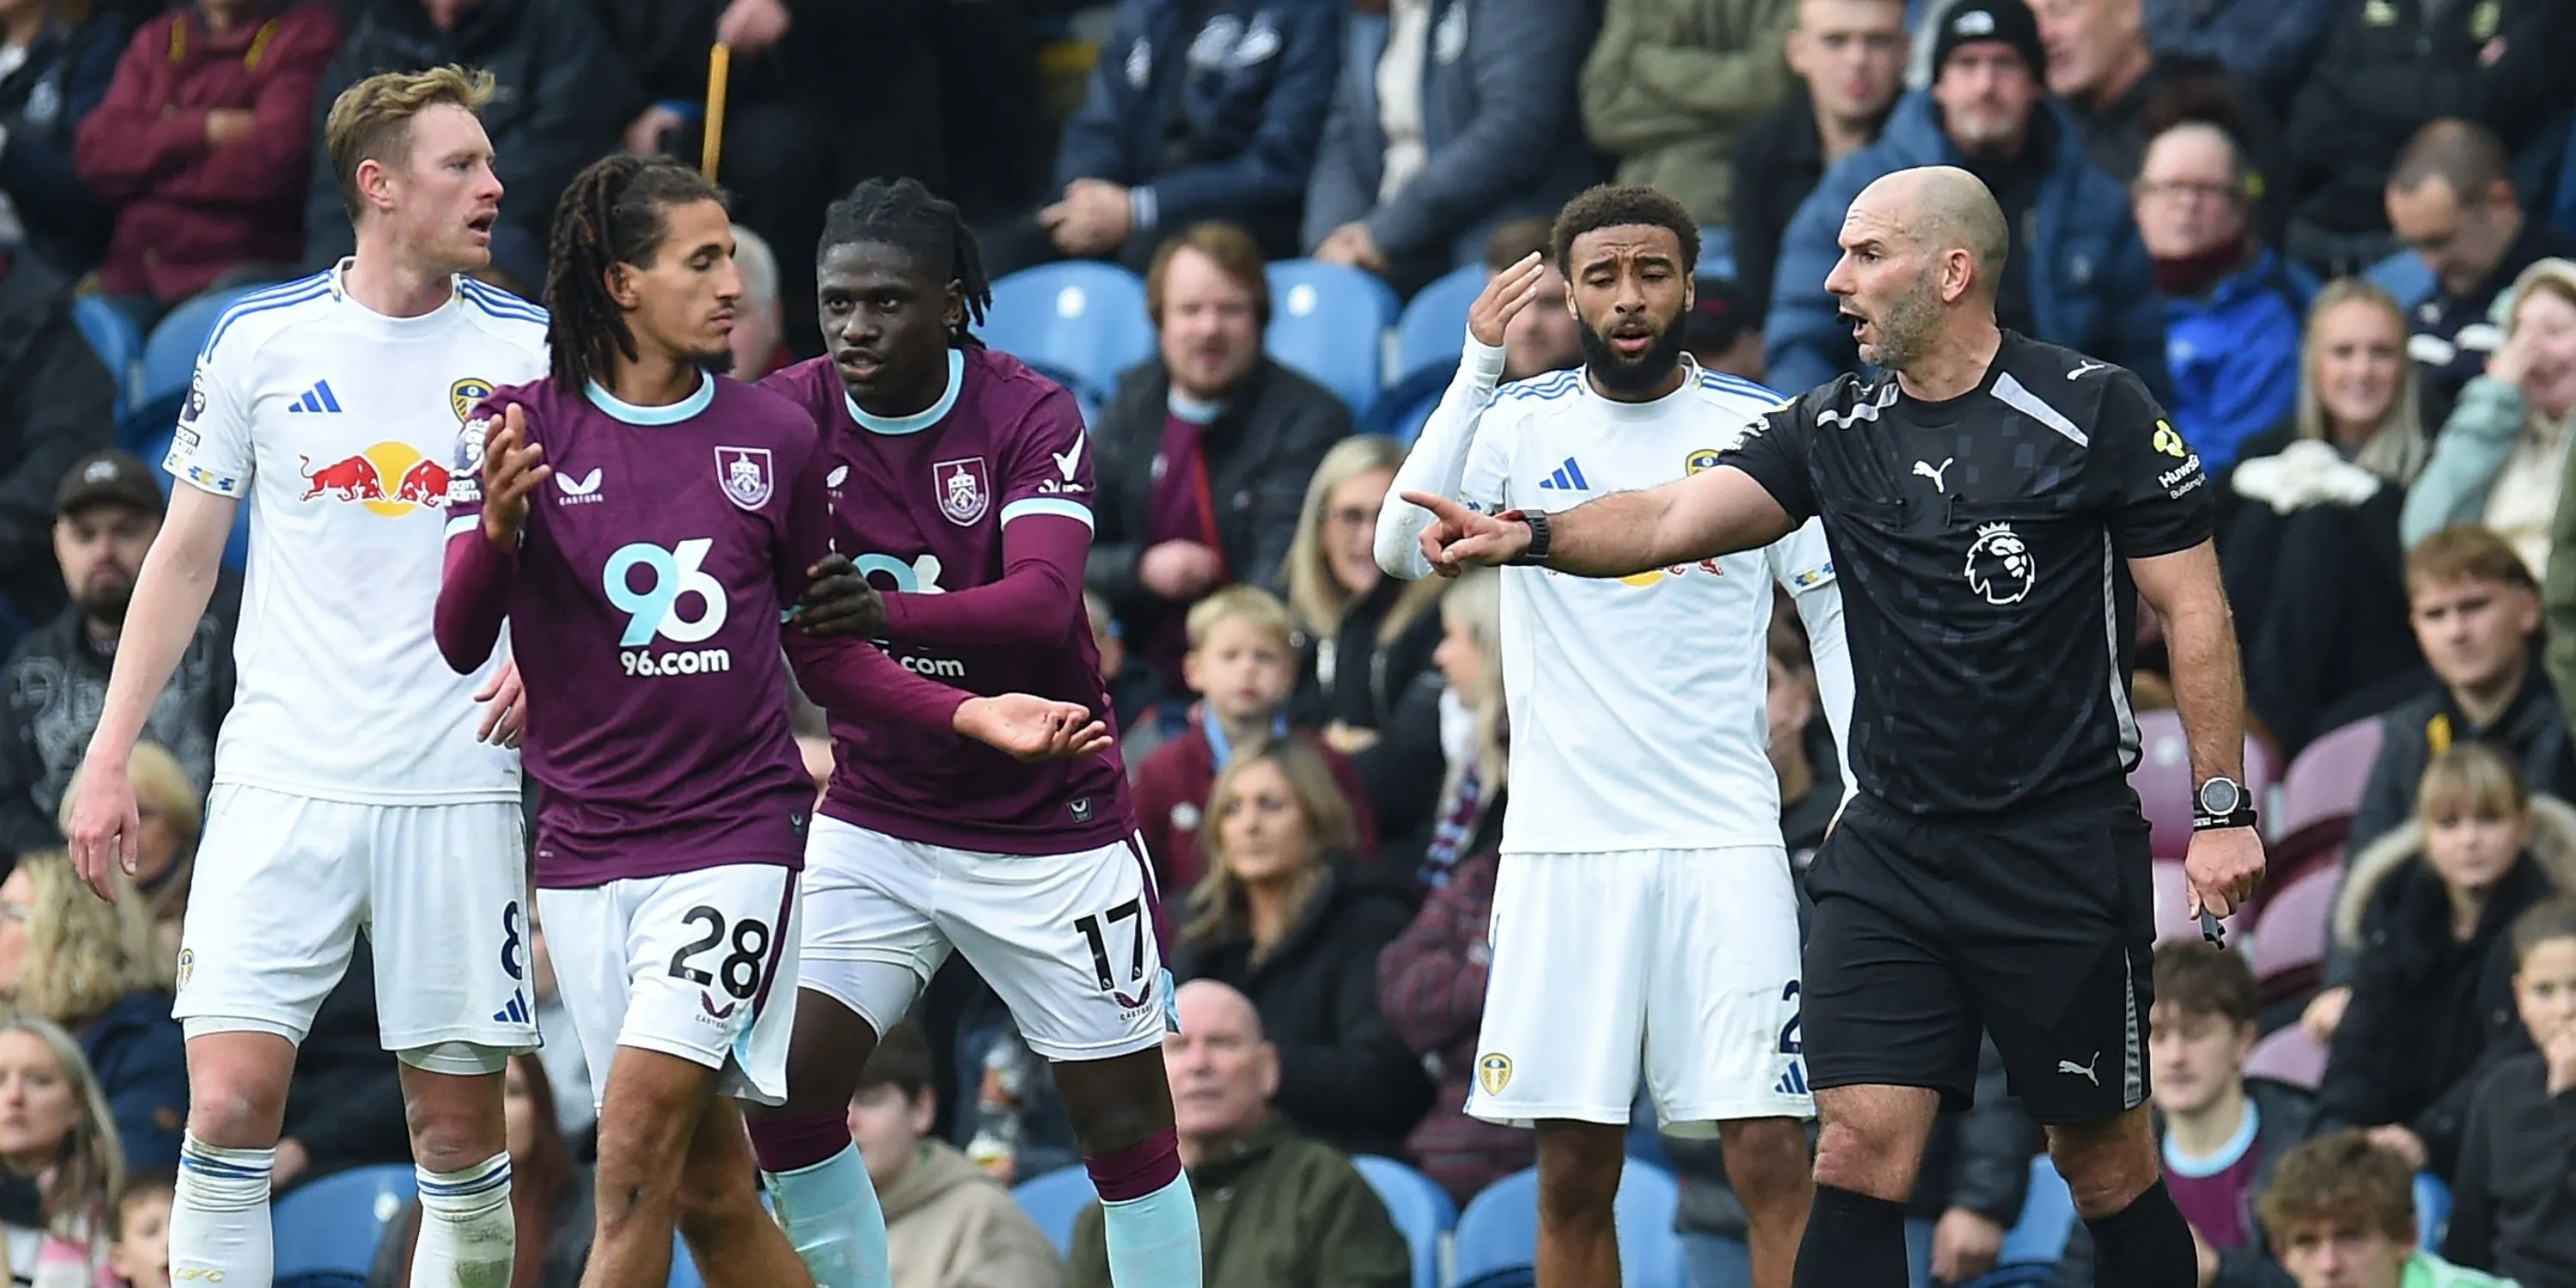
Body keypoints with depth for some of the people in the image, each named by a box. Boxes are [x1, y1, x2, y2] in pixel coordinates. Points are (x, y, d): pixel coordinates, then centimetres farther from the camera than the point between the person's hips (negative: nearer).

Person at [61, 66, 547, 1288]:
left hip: (454, 790, 0)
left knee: (459, 1131, 1)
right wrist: (109, 755, 5)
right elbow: (185, 554, 10)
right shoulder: (258, 339, 3)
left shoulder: (528, 350, 3)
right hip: (283, 777, 0)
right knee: (230, 1102, -11)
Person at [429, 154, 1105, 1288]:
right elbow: (461, 643, -6)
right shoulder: (519, 430, 0)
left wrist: (972, 715, 1)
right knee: (710, 1193, 5)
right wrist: (497, 525, -25)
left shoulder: (773, 436, 4)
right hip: (585, 845, 1)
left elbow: (822, 651, 13)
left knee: (637, 1147, -16)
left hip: (737, 831, -1)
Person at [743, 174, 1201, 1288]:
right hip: (874, 815, 3)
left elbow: (1045, 601, -30)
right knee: (786, 1100, -10)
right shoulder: (794, 412, -7)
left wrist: (889, 612, -49)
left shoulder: (1029, 414, -14)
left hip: (1049, 829, -2)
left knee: (1127, 1132, 1)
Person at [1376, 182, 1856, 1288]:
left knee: (1770, 1157, -9)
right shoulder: (1521, 422, 4)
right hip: (1561, 842, 1)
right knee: (1573, 1174, 3)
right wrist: (1477, 367, -19)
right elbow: (1401, 547, -12)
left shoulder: (1763, 427, 3)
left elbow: (1837, 610, 9)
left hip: (1724, 835, -1)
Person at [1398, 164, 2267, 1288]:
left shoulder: (2095, 412, -6)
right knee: (1857, 1152, -6)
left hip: (2061, 854, -4)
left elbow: (2194, 609, -4)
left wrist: (2223, 810, -8)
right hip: (1889, 849, 4)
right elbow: (1678, 519, -5)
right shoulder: (1833, 429, 6)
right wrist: (1528, 537, -24)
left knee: (2103, 1158, 5)